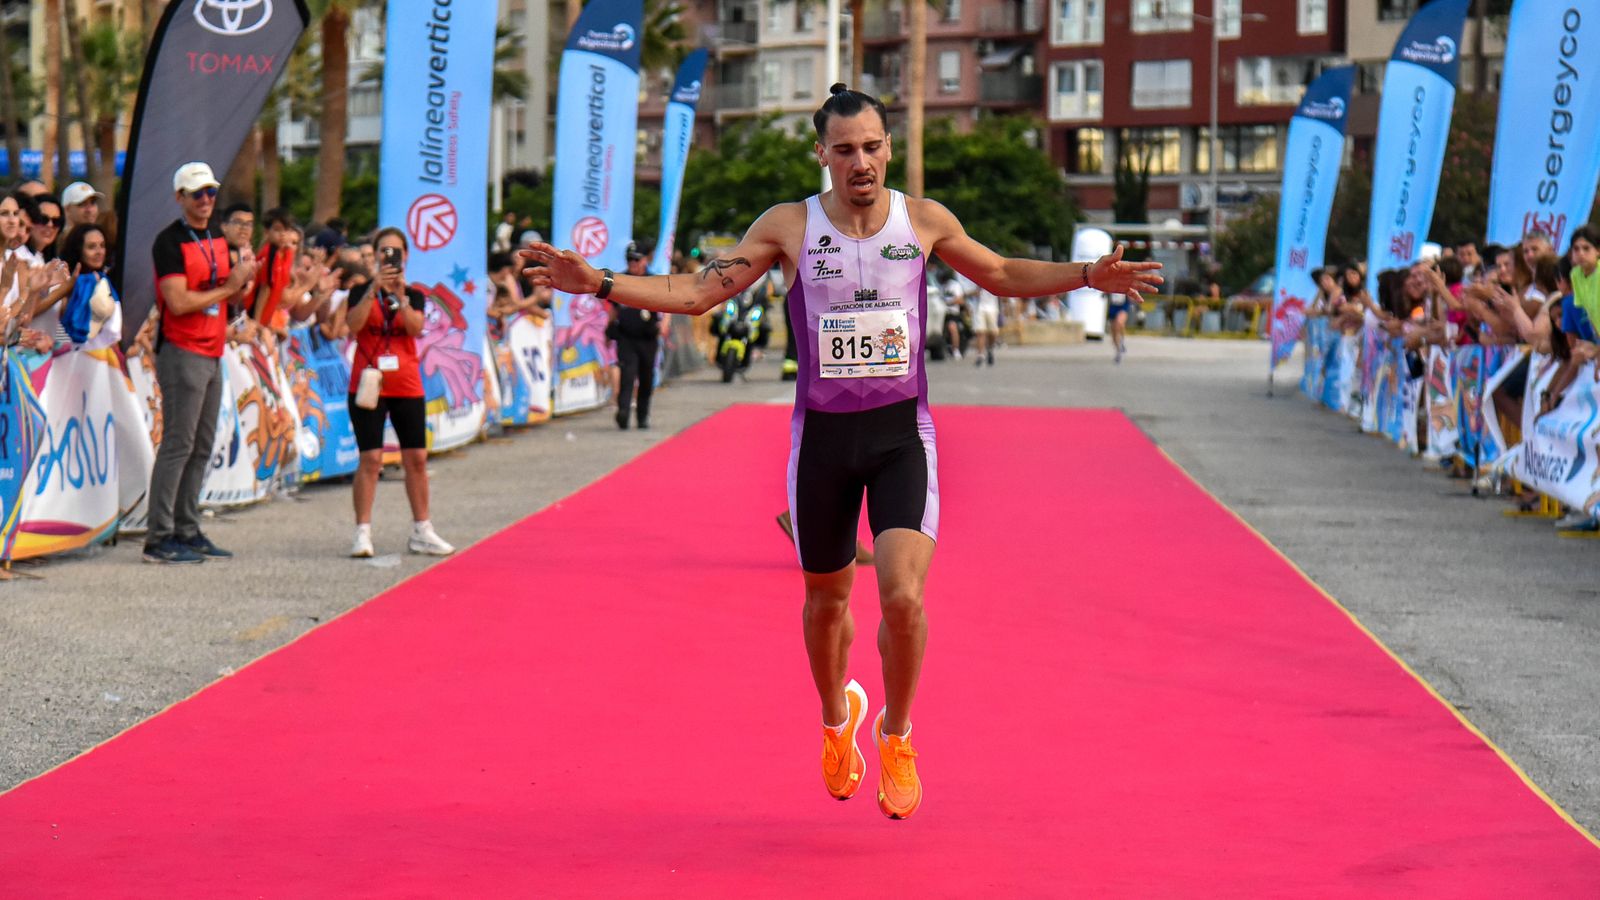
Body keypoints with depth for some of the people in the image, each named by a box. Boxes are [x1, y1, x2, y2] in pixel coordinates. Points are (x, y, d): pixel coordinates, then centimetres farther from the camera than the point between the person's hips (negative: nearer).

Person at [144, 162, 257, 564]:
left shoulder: (218, 240, 16)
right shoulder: (170, 243, -11)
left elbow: (231, 298, 20)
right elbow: (178, 302, -20)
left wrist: (243, 278, -1)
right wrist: (228, 287, -13)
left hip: (212, 354, 9)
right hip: (182, 353, -9)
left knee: (202, 448, 11)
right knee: (178, 445, -10)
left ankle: (187, 531, 17)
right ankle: (159, 539, -8)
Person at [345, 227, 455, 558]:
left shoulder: (414, 295, 9)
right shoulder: (362, 291, 3)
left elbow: (416, 327, -11)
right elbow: (353, 324, -16)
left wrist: (399, 294, -22)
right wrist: (375, 288, -22)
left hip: (407, 386, 3)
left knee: (417, 458, 5)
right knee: (370, 459, -8)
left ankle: (421, 531, 15)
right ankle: (363, 533, -6)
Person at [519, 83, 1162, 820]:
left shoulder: (924, 221, 0)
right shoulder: (789, 226, -3)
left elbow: (1003, 275, 15)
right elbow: (697, 292, -1)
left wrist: (1087, 276, 0)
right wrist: (597, 283, -12)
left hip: (902, 430, -1)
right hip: (823, 431, 1)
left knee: (903, 595, -18)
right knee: (827, 598, 14)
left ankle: (896, 733, 8)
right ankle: (837, 717, 44)